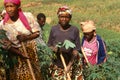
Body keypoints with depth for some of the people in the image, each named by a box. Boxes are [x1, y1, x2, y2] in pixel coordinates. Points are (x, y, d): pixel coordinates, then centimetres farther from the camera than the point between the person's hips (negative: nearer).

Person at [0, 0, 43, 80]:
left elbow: (37, 32, -3)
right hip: (16, 55, -1)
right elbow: (7, 46, -8)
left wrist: (27, 37, -21)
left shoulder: (28, 16, -12)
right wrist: (21, 54, -17)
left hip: (32, 51, 1)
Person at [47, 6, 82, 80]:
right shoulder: (54, 29, 5)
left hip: (69, 63, -1)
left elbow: (76, 50, -3)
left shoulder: (75, 30, -1)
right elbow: (49, 45, 11)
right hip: (56, 65, 1)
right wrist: (53, 49, -12)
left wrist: (69, 65, -12)